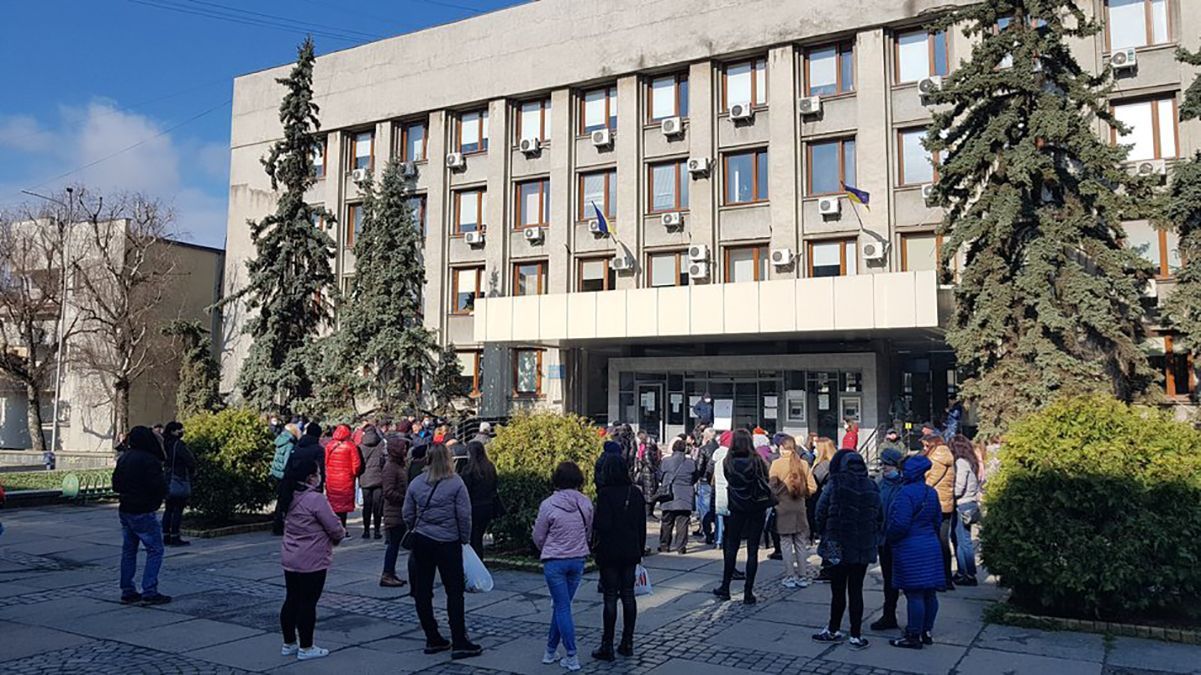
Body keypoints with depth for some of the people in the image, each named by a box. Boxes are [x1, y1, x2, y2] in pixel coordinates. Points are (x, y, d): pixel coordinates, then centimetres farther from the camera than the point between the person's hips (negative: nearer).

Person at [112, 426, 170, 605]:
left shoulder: (123, 458, 9)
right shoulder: (149, 460, -18)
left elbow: (115, 485, 15)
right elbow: (160, 487, -20)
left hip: (125, 511, 9)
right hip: (143, 513, -8)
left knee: (128, 550, 14)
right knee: (155, 550, -2)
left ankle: (127, 591, 18)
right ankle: (150, 591, -6)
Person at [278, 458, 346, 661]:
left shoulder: (290, 498, 7)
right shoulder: (316, 499, -20)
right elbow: (335, 528, -19)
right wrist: (341, 535, 6)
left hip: (290, 559, 8)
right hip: (312, 562, -8)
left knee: (292, 600, 16)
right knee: (308, 603, 1)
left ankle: (289, 644, 26)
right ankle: (306, 648, 10)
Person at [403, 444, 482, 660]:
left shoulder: (415, 483, 1)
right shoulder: (456, 483, -10)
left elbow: (408, 515, 5)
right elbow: (464, 516, -9)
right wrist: (465, 539, 5)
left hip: (422, 542, 3)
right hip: (448, 543, -3)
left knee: (422, 591, 11)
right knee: (454, 592, 2)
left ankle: (432, 639, 17)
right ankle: (459, 643, 2)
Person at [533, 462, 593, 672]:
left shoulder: (548, 505, -14)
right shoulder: (586, 504, -4)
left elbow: (538, 537, -4)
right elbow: (589, 533, 7)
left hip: (554, 561, -4)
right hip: (578, 560, 4)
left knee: (563, 607, 2)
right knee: (561, 605, 16)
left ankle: (572, 657, 0)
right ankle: (551, 651, 25)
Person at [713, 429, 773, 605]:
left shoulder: (728, 463, -8)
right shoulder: (758, 461, -11)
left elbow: (727, 483, 1)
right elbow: (766, 483, -5)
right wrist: (766, 504, 8)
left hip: (736, 510, 1)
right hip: (757, 510, -1)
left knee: (731, 547, 15)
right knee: (752, 550, 5)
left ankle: (725, 587, 21)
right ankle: (748, 593, 7)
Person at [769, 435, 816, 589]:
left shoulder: (776, 464, -10)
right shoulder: (803, 464, -2)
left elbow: (771, 486, -12)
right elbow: (812, 488, -3)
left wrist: (775, 498, 5)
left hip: (783, 508, -3)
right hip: (799, 508, 3)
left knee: (786, 543, 6)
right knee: (800, 543, 12)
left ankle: (790, 577, 6)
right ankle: (802, 577, 15)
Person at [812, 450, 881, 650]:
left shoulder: (835, 485, -9)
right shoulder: (872, 487, 2)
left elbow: (820, 513, -8)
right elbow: (879, 518, 4)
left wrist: (825, 535, 8)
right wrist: (870, 535, 15)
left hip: (838, 546, -3)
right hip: (864, 548, 3)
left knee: (838, 590, 8)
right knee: (856, 590, 8)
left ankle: (833, 631, 20)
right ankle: (855, 635, 11)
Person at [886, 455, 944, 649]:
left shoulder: (906, 493, -18)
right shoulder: (932, 492, 9)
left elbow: (900, 523, -20)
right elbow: (938, 520, 16)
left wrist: (889, 538, -4)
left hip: (911, 550, -9)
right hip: (932, 546, 9)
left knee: (914, 594, -4)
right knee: (929, 593, 12)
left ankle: (914, 636, 1)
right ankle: (927, 631, 22)